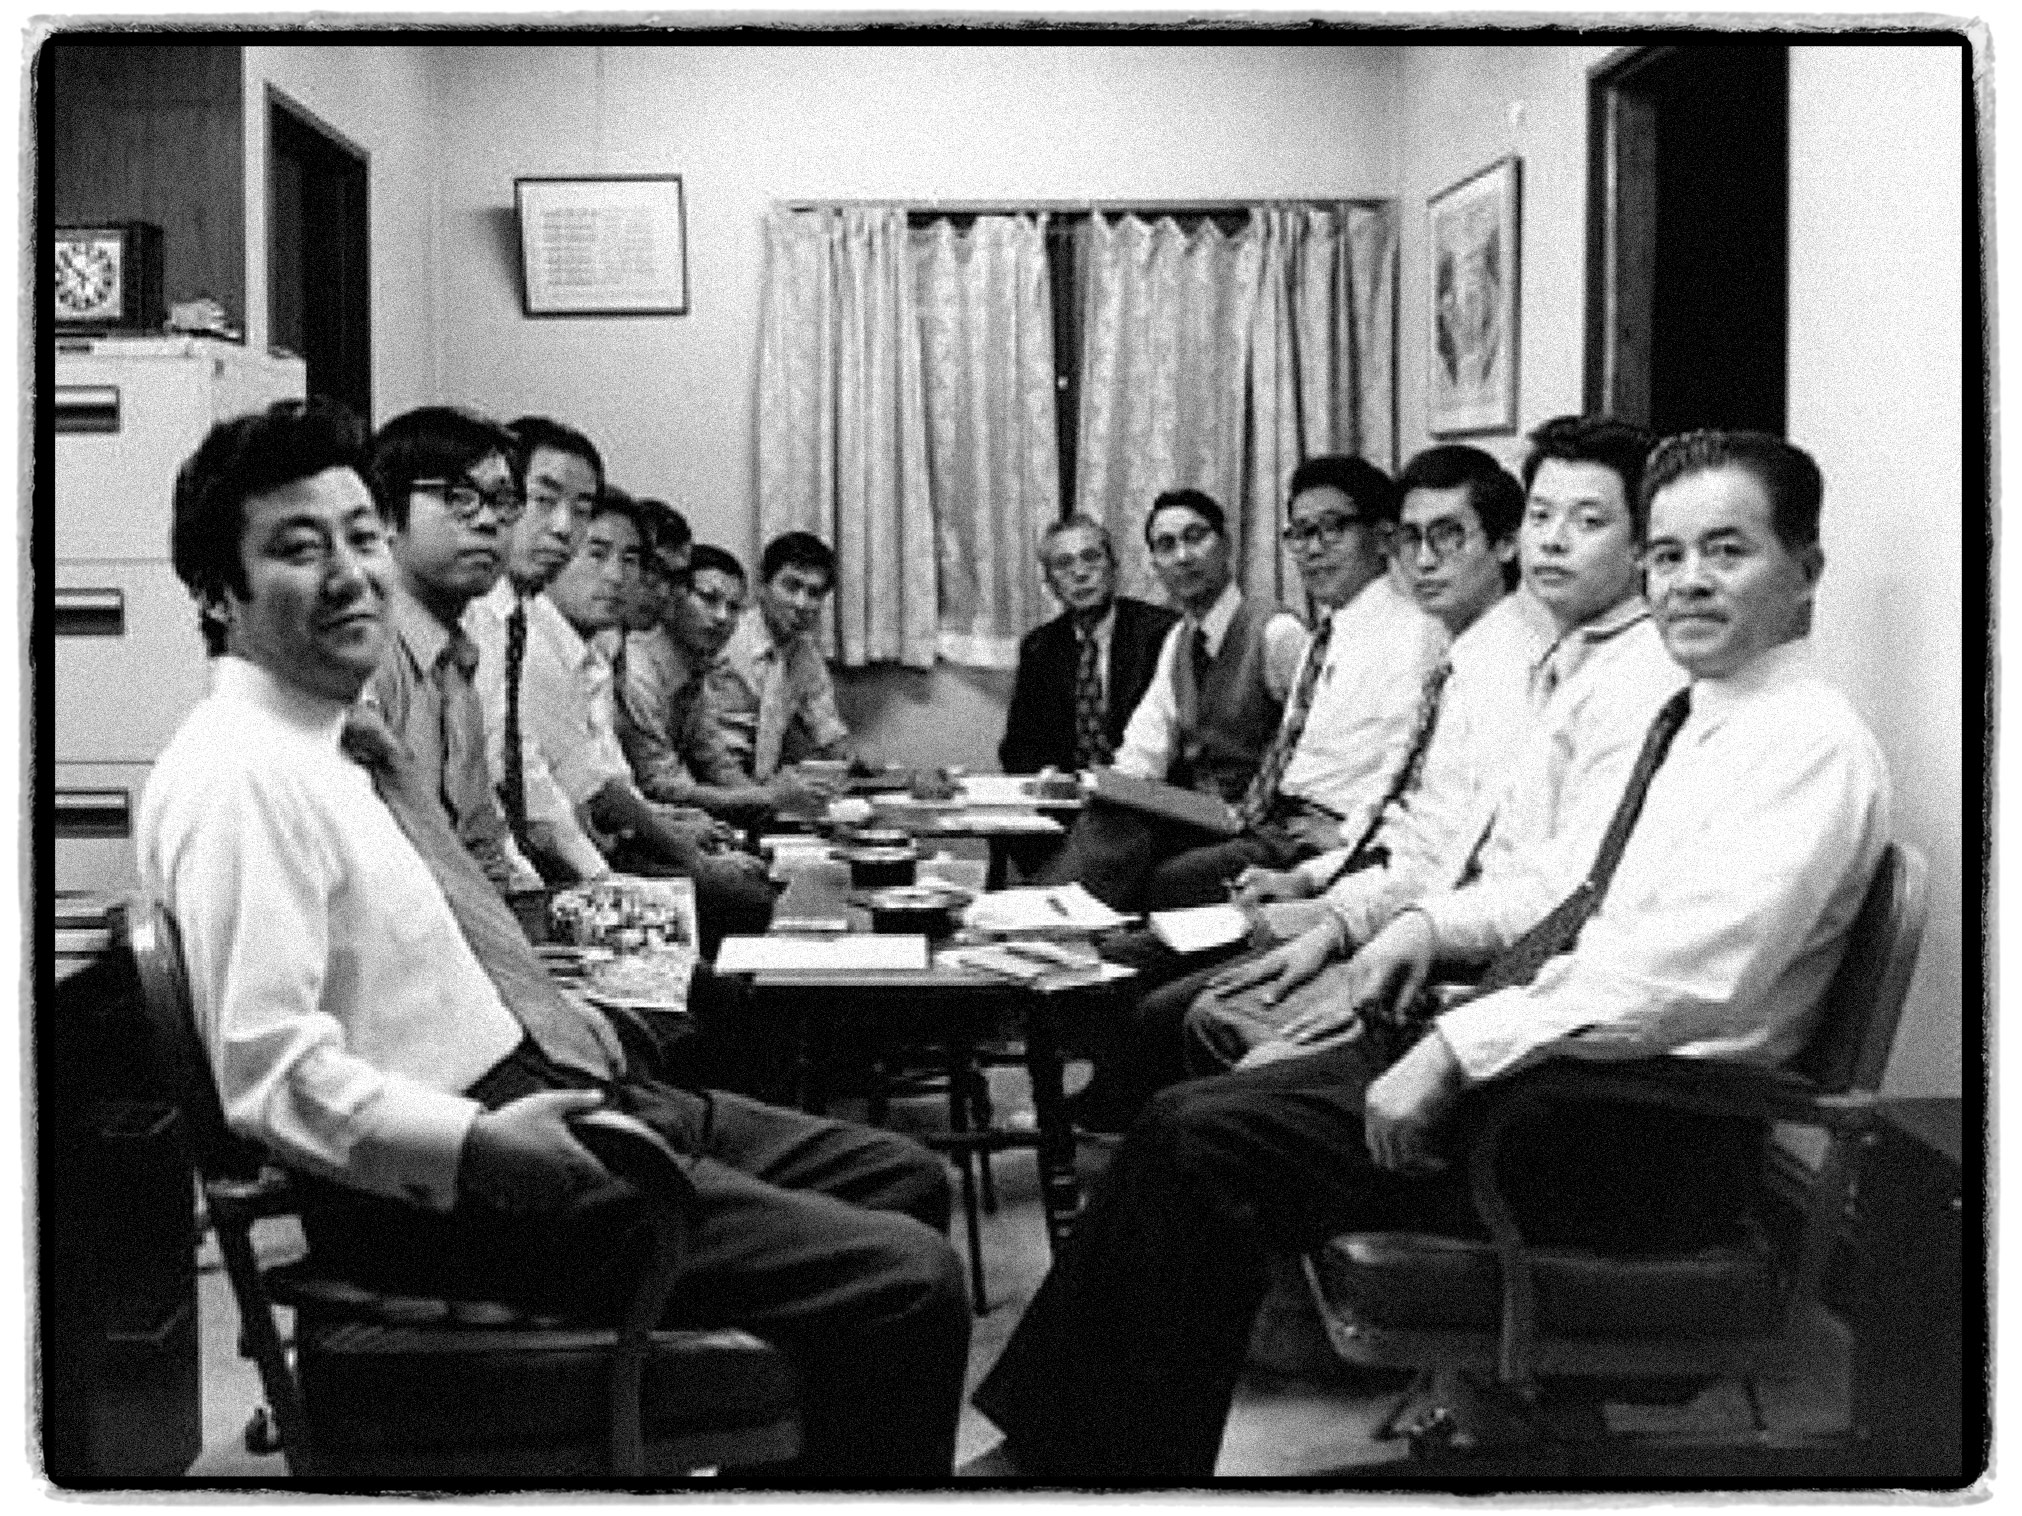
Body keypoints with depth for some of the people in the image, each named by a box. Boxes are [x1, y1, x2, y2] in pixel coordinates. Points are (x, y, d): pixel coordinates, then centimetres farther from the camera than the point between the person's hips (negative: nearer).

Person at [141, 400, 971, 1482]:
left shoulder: (324, 742, 14)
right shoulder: (236, 777, -18)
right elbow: (269, 1074, -25)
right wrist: (476, 1147, -31)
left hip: (516, 1090, 11)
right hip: (429, 1187, -11)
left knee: (903, 1180, 15)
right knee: (908, 1282, -19)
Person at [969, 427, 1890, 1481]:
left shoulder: (1812, 745, -13)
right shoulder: (1686, 719, 16)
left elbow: (1692, 978, -26)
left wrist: (1461, 1051, -25)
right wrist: (1437, 924, 10)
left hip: (1651, 1134, -9)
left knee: (1209, 1147, -16)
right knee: (1191, 1116, -2)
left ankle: (1105, 1461, -4)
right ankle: (1048, 1437, 3)